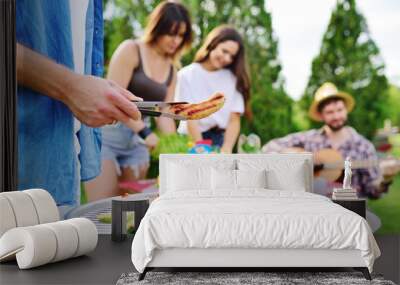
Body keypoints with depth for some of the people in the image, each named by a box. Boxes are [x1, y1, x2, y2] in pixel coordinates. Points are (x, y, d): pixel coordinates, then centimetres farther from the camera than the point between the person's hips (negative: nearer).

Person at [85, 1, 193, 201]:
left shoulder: (171, 70, 14)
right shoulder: (131, 50, -4)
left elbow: (164, 116, 10)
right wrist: (145, 132, -20)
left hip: (136, 142, 6)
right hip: (106, 133, -6)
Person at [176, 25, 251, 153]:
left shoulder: (233, 79, 5)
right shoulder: (187, 75, -3)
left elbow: (234, 120, -1)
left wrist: (226, 150, -17)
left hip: (220, 140, 3)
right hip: (192, 141, -2)